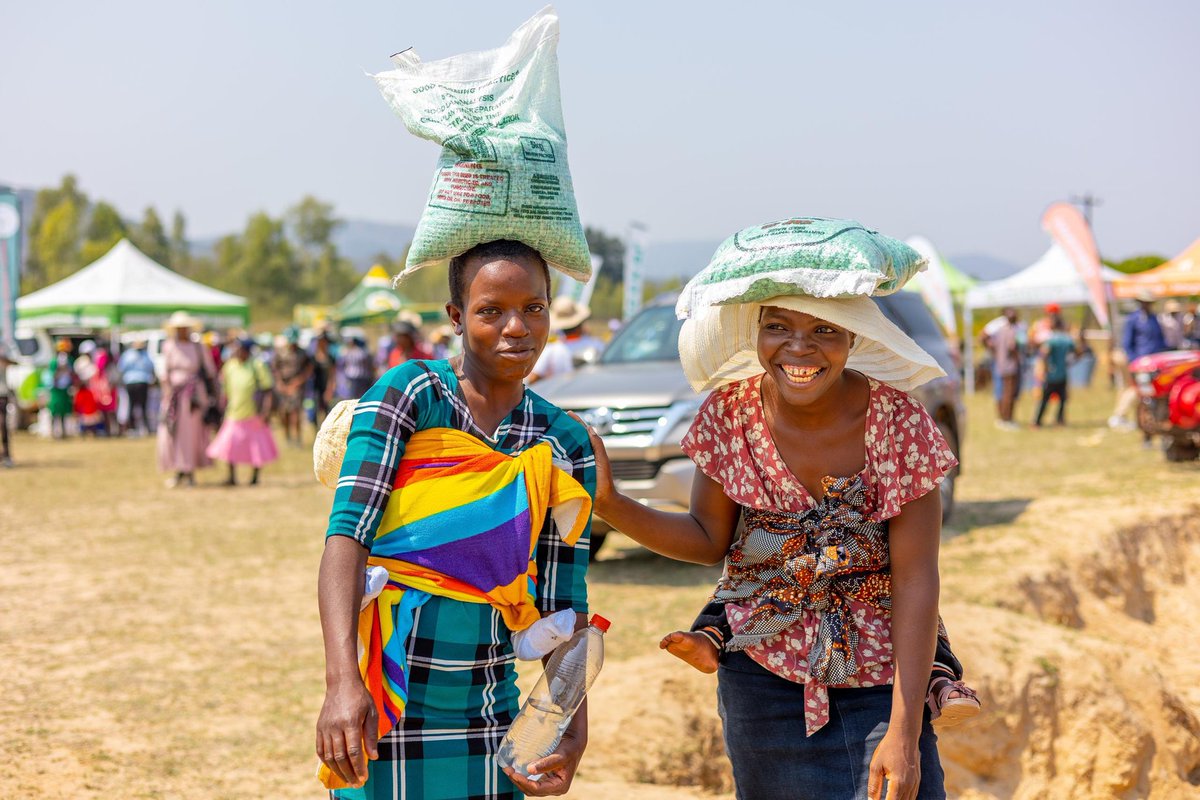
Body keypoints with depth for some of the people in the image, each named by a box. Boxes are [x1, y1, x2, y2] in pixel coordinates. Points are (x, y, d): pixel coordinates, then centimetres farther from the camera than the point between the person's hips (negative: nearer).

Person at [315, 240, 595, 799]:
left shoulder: (565, 446, 4)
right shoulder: (409, 393, -7)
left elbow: (562, 603, 7)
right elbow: (347, 534, -16)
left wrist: (575, 731, -2)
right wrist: (342, 681, -27)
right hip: (387, 710, -4)